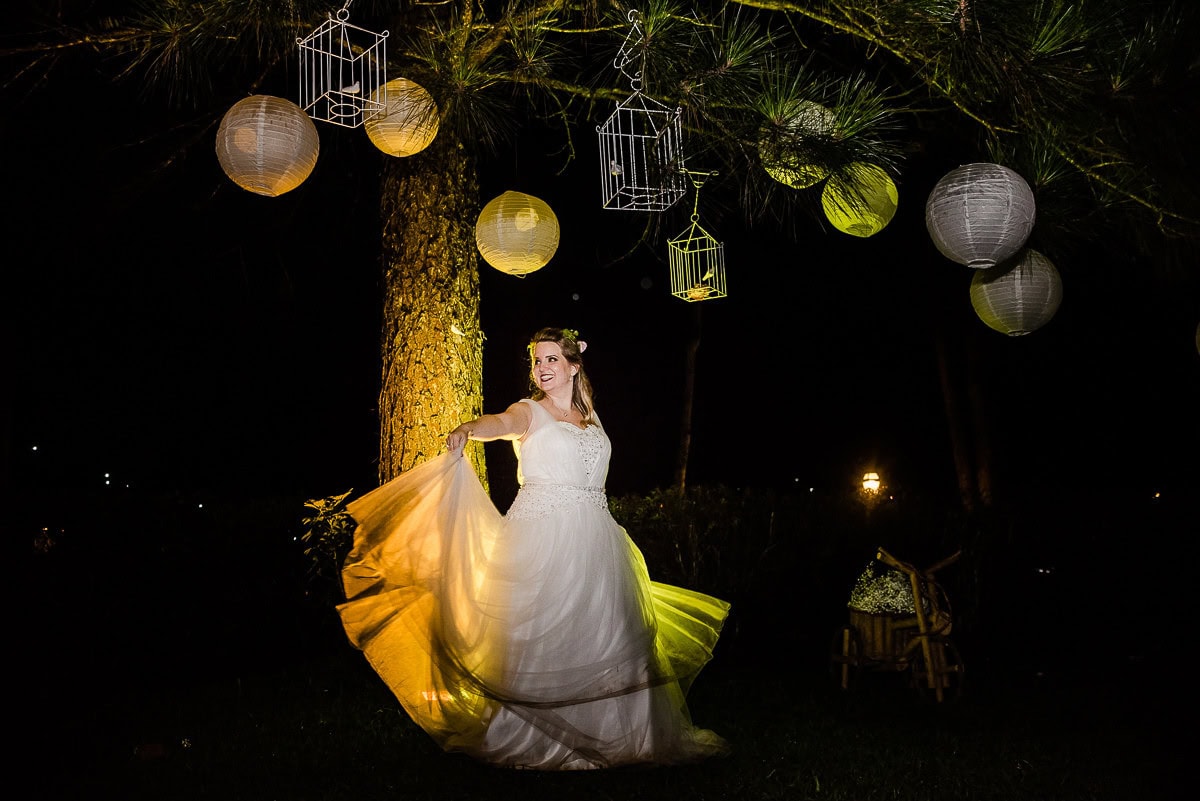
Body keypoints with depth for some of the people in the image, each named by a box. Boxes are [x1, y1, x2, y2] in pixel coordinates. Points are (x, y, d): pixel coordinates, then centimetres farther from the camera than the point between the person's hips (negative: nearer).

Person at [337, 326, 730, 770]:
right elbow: (503, 422, -22)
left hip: (594, 541, 5)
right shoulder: (530, 412, 1)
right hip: (543, 538, -5)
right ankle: (532, 736, 2)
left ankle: (601, 731, 18)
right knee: (541, 632, -7)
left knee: (599, 633, 6)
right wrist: (468, 429, -43)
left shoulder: (591, 418, 17)